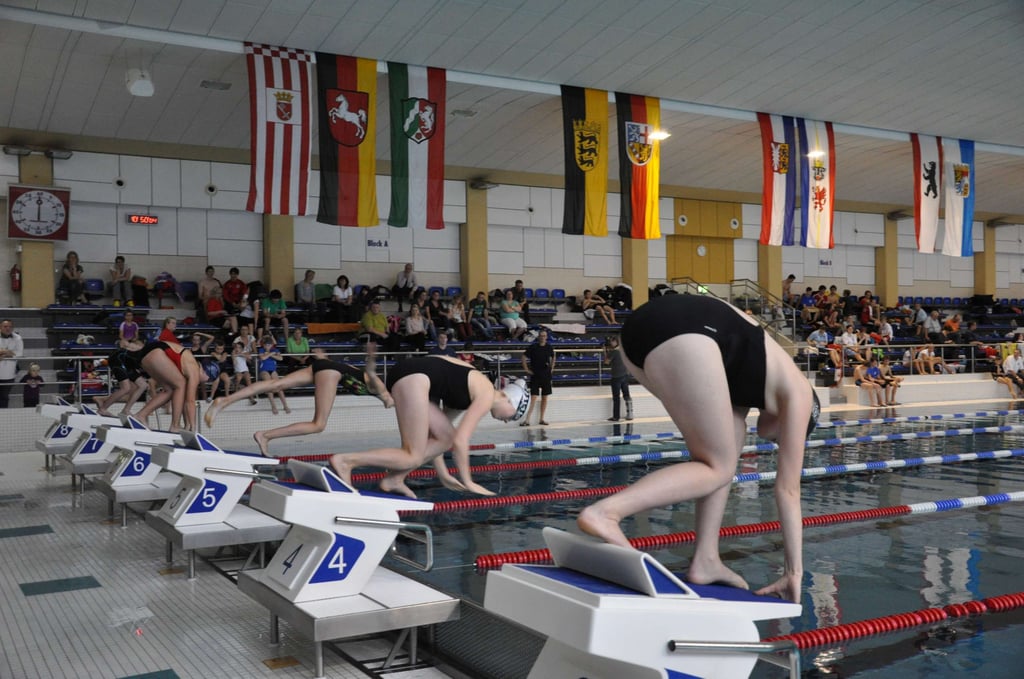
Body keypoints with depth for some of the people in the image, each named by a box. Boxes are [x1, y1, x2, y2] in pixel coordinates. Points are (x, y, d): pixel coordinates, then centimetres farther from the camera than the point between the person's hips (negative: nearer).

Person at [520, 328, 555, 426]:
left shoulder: (549, 348, 4)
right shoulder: (533, 347, -7)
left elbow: (553, 357, 23)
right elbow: (523, 357, -4)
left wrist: (551, 368, 12)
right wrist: (527, 370, -6)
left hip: (546, 375, 4)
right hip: (535, 376, -4)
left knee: (545, 398, 8)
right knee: (533, 398, -9)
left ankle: (541, 419, 17)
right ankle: (526, 420, -8)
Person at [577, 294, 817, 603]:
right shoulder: (797, 393, 23)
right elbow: (788, 489, 22)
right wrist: (794, 570, 27)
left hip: (641, 323, 8)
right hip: (681, 335, -7)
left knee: (725, 446, 21)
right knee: (718, 469, 7)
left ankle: (706, 561, 15)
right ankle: (605, 511, -11)